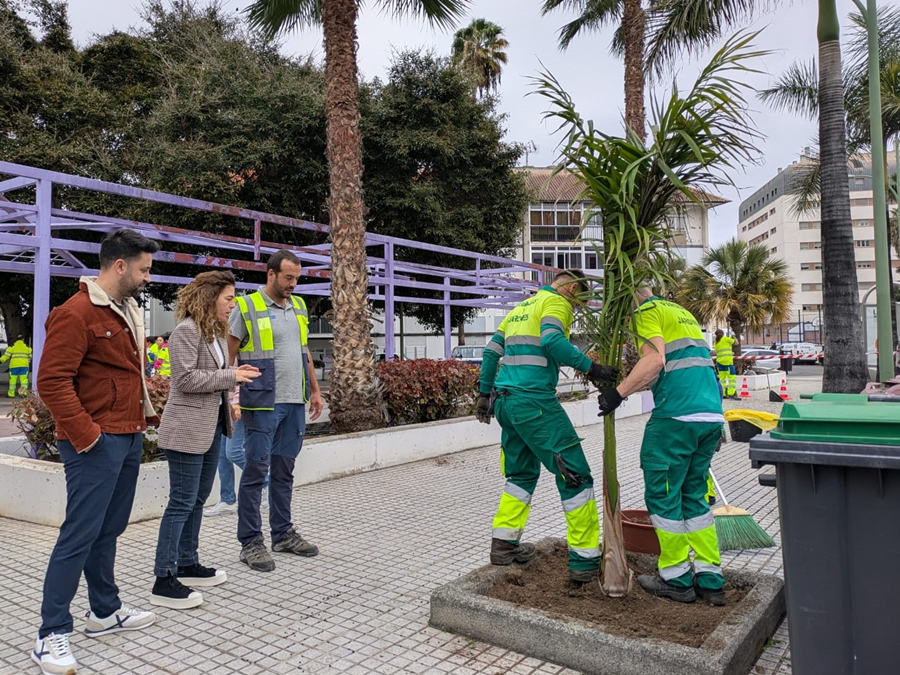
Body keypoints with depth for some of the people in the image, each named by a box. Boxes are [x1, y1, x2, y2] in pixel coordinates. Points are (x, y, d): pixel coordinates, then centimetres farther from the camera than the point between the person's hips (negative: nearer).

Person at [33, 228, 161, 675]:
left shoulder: (128, 312, 14)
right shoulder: (76, 313, -15)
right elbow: (52, 382, -19)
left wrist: (143, 416, 14)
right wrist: (86, 436, -18)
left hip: (129, 439, 9)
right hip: (97, 445, -9)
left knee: (109, 529, 18)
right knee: (80, 535, -3)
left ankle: (105, 611, 31)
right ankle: (51, 635, 9)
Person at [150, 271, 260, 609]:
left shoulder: (216, 331, 14)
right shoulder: (187, 330, -15)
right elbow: (186, 378, -21)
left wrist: (236, 374, 2)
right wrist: (230, 376, -17)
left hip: (211, 426, 10)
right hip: (187, 429, -10)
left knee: (198, 499, 16)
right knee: (182, 502, -5)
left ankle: (188, 565, 29)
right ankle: (163, 581, 4)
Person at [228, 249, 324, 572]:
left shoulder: (298, 306, 12)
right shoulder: (246, 308, -6)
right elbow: (228, 357, -6)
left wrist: (315, 390, 16)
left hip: (295, 403, 6)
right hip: (263, 405, -6)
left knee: (284, 470, 14)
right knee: (256, 472, 1)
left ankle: (283, 533, 25)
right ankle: (250, 542, 12)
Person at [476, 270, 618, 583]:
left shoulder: (520, 307, 23)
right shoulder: (557, 302, -1)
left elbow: (492, 350, 21)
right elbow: (552, 340, -22)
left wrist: (485, 393, 25)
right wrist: (591, 367, -22)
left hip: (505, 401, 9)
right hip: (535, 402, -9)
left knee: (522, 473, 21)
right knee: (576, 475, -3)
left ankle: (503, 544, 23)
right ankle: (585, 560, -1)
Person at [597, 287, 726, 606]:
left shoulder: (646, 312, -2)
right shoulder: (682, 312, 25)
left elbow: (655, 360, -18)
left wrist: (618, 392, -15)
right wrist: (634, 380, 27)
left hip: (677, 417, -9)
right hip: (712, 415, 9)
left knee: (662, 494, 3)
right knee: (694, 496, 16)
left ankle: (677, 580, 12)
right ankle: (710, 580, 18)